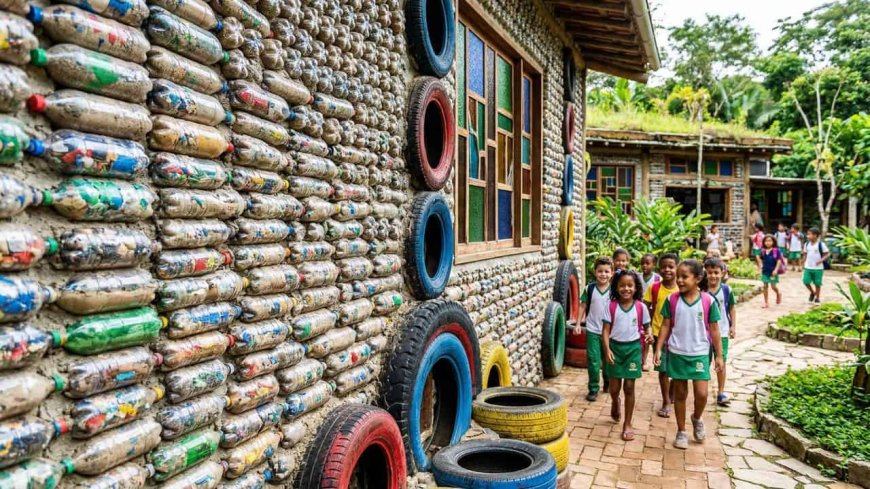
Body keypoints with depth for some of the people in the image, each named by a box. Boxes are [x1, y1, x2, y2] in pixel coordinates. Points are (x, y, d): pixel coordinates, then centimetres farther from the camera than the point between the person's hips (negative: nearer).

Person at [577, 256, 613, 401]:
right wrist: (578, 324, -2)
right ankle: (593, 389, 11)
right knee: (593, 361, -1)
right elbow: (583, 306, 2)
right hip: (592, 331, 0)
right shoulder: (589, 288, -4)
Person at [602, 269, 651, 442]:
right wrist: (607, 350, -16)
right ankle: (615, 403, 44)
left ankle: (627, 424, 15)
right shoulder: (611, 306, -7)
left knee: (629, 387, 3)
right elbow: (606, 330, -6)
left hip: (633, 348, 0)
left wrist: (648, 335, -16)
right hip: (615, 347, 0)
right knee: (614, 387, 7)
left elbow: (646, 327, 6)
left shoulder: (641, 307, -5)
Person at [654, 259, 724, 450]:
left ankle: (697, 419, 25)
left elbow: (714, 330, -1)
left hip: (700, 354, -1)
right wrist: (658, 349, -4)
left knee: (701, 393, -8)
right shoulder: (672, 300, -5)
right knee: (680, 394, 10)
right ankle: (681, 432, 24)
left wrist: (719, 356, 0)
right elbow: (665, 326, 1)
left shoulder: (708, 301, -7)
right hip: (677, 353, 1)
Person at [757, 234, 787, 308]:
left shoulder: (776, 251, -12)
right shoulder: (763, 251, 1)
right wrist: (760, 264, 5)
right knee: (765, 286, 6)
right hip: (765, 271, 4)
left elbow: (779, 261, -15)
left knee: (773, 286, 1)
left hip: (773, 272, -4)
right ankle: (766, 303, 13)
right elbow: (759, 257, 18)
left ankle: (778, 294, 36)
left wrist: (776, 270, -22)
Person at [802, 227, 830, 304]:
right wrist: (804, 263, 6)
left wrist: (821, 260, -19)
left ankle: (817, 297, 20)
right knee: (806, 281, -3)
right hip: (808, 267, 4)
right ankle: (812, 292, 24)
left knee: (817, 283, 4)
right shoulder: (806, 244, 3)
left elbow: (827, 253, -7)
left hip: (818, 268, -4)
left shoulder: (821, 244, -11)